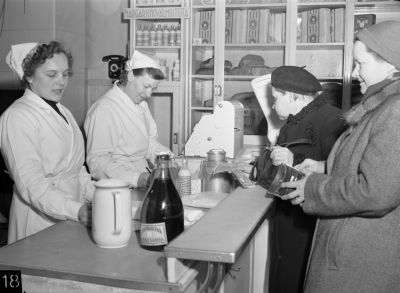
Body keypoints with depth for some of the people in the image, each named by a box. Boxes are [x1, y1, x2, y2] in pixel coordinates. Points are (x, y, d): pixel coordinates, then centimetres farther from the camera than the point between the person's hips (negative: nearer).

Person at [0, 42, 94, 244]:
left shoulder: (63, 113, 14)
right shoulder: (17, 117, -14)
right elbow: (31, 184, -22)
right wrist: (76, 210, -33)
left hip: (73, 216, 7)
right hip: (41, 218, -7)